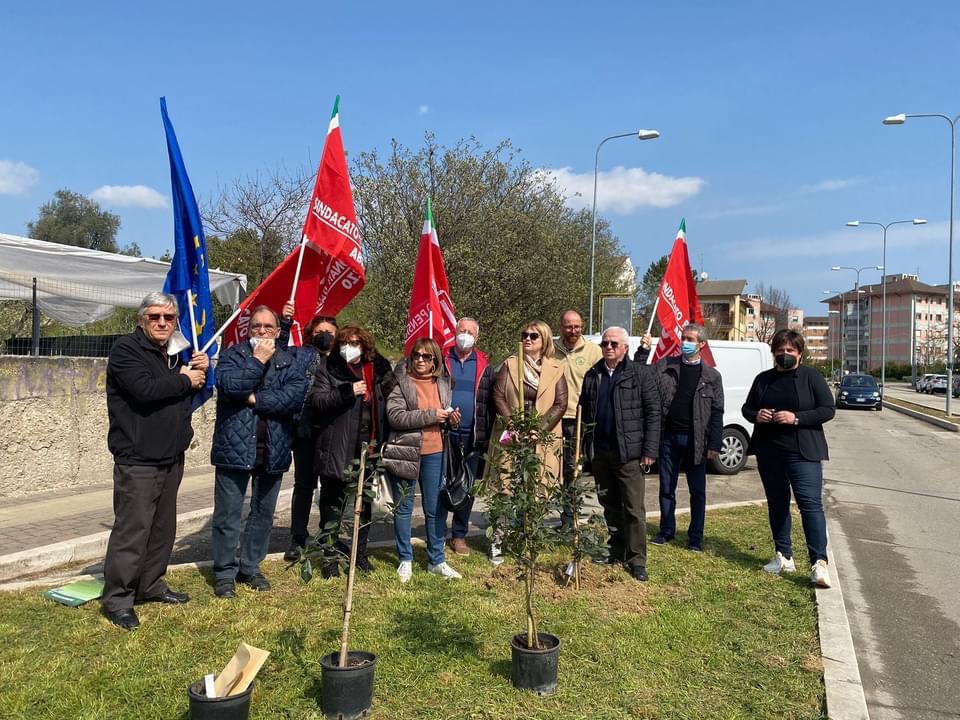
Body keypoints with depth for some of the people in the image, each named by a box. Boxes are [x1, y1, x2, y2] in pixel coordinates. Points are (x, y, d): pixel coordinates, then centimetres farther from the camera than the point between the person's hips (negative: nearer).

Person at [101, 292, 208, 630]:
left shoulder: (174, 354, 16)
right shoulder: (125, 349, -9)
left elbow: (193, 397, 19)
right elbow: (145, 389, -25)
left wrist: (200, 372, 0)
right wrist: (184, 380, -12)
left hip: (171, 458, 8)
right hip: (137, 459, -8)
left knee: (163, 526, 15)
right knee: (132, 529, -6)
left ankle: (150, 585, 28)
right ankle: (117, 599, 5)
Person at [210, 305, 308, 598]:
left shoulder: (288, 361, 6)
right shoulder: (233, 354, 2)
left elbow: (297, 395, -12)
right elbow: (228, 386, -17)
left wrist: (256, 399, -15)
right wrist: (258, 361, -14)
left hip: (273, 450, 3)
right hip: (235, 448, -2)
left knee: (263, 514, 13)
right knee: (228, 514, 4)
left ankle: (250, 567, 29)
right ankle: (224, 572, 18)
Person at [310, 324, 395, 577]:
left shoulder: (377, 369, 8)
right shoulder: (329, 370, -2)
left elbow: (387, 404, 17)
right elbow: (317, 401, -14)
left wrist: (380, 442, 8)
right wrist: (348, 391, -24)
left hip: (368, 450, 4)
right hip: (337, 450, -4)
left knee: (364, 505, 14)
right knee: (332, 506, 4)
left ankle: (360, 554, 29)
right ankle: (330, 557, 17)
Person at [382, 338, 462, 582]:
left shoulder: (443, 383, 8)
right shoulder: (400, 381, -6)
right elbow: (395, 416, -18)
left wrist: (452, 420, -3)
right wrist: (430, 415, -19)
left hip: (435, 453, 4)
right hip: (404, 452, -3)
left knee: (436, 509, 10)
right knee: (403, 509, 9)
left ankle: (436, 560, 23)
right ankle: (405, 560, 24)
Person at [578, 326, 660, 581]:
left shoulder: (639, 374, -3)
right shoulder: (592, 375, 11)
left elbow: (653, 413, -5)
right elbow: (584, 412, 13)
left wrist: (649, 450, -11)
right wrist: (584, 446, 5)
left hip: (628, 452, -5)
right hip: (600, 452, 5)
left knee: (634, 509, -1)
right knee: (609, 506, 15)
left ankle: (637, 560, 7)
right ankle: (615, 552, 27)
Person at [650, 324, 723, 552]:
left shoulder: (712, 376, 3)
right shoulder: (664, 366, 6)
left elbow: (717, 413, 2)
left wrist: (714, 445, -5)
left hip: (694, 440, -1)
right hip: (668, 436, 1)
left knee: (697, 491, 6)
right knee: (666, 488, 11)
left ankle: (695, 537, 17)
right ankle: (666, 530, 24)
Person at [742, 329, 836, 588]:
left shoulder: (811, 377, -1)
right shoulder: (763, 379, 12)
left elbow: (828, 410, -6)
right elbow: (747, 408, 18)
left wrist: (796, 418, -19)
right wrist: (756, 415, -5)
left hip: (802, 452, -5)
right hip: (768, 451, 5)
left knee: (810, 503, -13)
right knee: (776, 503, 12)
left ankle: (819, 562, -13)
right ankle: (784, 557, 23)